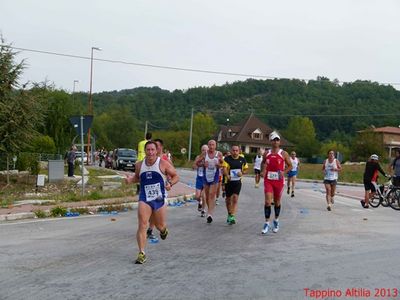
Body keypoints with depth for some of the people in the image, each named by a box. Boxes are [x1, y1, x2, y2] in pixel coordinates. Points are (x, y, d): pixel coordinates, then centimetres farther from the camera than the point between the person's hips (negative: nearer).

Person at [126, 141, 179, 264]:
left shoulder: (163, 164, -7)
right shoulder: (139, 165, 3)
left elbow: (176, 176, 0)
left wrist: (170, 183, -21)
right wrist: (130, 179, -1)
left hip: (160, 199, -1)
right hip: (144, 199, 2)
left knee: (160, 226, 12)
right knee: (142, 225, -13)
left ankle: (163, 230, 51)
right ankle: (142, 254, -6)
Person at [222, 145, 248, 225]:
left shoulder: (242, 160, 3)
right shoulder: (227, 159, -5)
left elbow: (246, 169, 14)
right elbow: (224, 169, -18)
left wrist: (242, 173, -9)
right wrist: (227, 175, -38)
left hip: (238, 182, 0)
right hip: (229, 181, 0)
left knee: (235, 199, -14)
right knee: (228, 199, 13)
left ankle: (232, 217, -17)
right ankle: (229, 215, 35)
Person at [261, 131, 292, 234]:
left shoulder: (284, 154, -1)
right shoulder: (266, 153, 4)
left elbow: (290, 166, 6)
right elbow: (263, 163, 21)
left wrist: (284, 172, -11)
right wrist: (263, 171, 2)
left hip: (279, 180, 0)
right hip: (268, 180, 1)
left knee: (277, 202, 13)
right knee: (267, 201, -11)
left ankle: (276, 221, 33)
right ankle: (267, 223, -3)